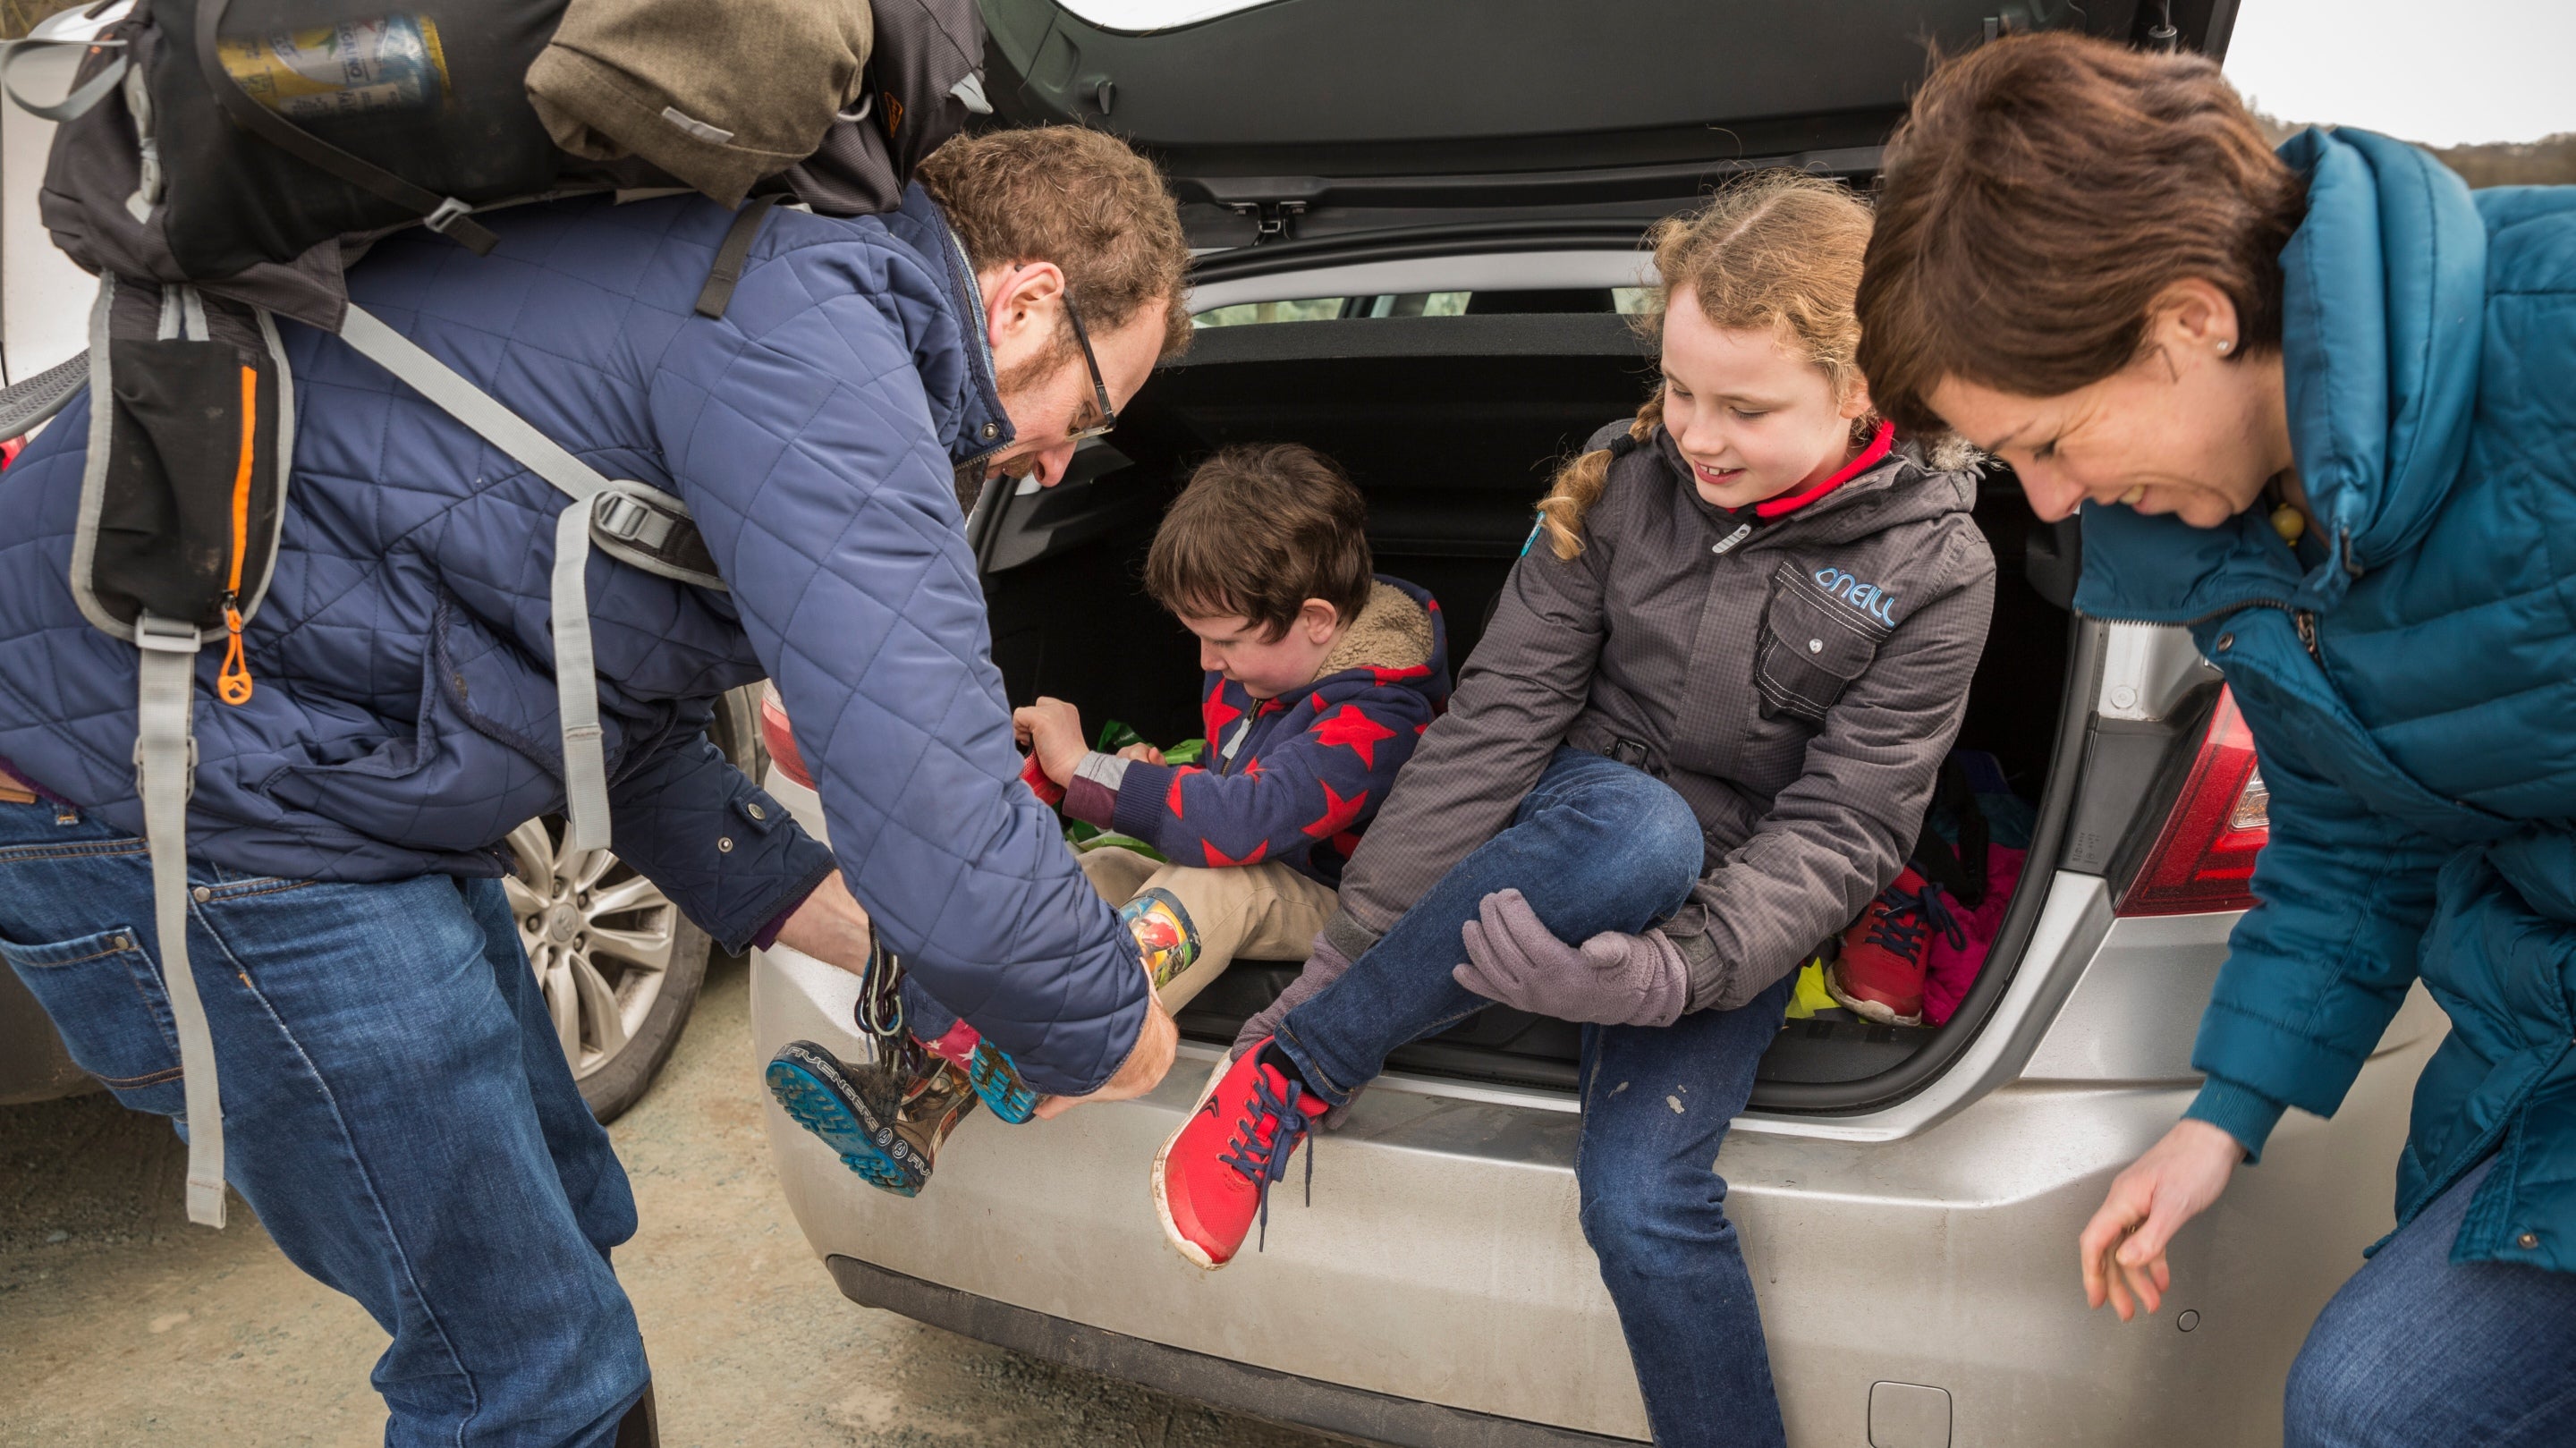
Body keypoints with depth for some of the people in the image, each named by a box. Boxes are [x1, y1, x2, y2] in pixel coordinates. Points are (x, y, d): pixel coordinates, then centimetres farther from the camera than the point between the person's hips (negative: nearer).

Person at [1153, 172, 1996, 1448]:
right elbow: (1499, 717, -10)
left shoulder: (1932, 568, -10)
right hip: (1578, 827, 1)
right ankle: (1289, 1070, -22)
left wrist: (1674, 969, -30)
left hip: (1730, 916, -1)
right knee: (1640, 828, -37)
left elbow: (1840, 831, -13)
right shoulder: (1622, 482, -6)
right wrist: (1353, 943, -15)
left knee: (1642, 1200, -27)